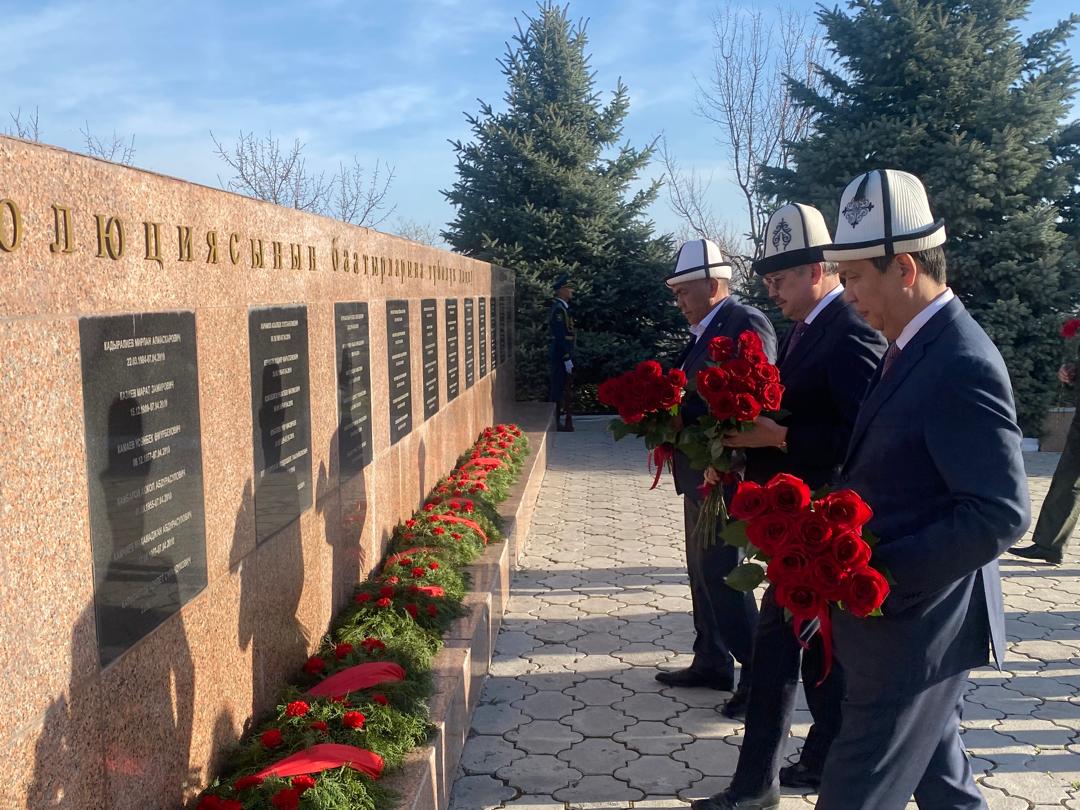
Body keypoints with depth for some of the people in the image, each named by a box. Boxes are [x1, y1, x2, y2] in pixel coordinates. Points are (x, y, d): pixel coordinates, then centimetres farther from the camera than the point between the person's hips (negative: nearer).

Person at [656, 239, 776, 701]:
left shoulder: (747, 323, -14)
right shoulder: (705, 331, 14)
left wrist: (674, 411, -21)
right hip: (702, 472, 10)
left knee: (720, 572, -4)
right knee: (703, 571, 16)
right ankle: (711, 662, 28)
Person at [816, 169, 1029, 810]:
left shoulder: (963, 365, -22)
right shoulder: (917, 347, 8)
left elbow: (1002, 514, -25)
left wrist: (877, 572, -25)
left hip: (915, 629, -9)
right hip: (914, 617, 9)